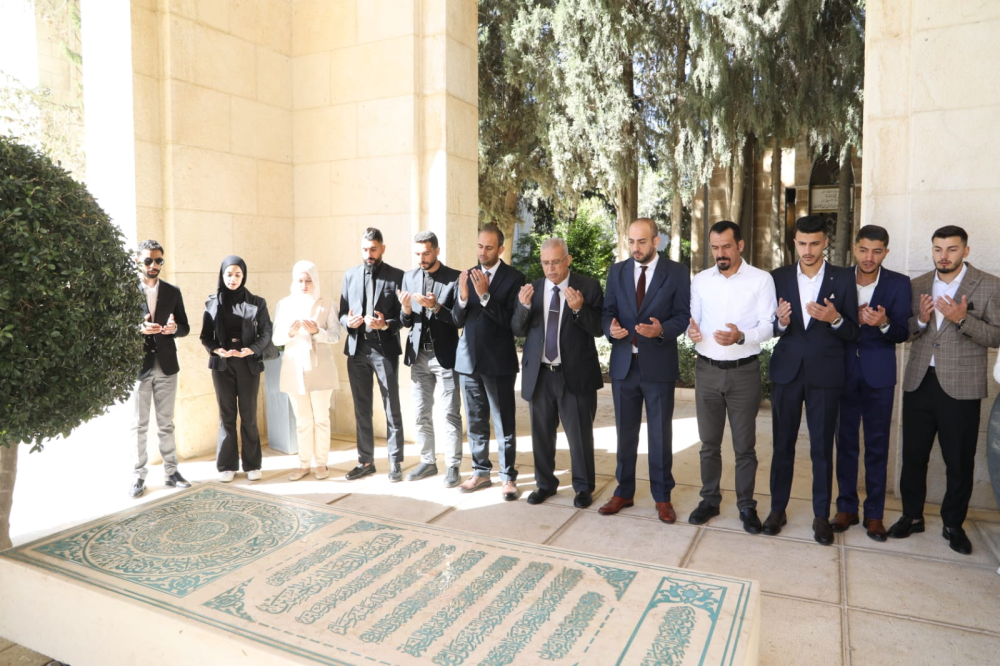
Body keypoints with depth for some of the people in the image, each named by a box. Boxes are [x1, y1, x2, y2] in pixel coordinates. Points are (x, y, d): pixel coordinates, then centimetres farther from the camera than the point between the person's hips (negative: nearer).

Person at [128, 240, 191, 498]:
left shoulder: (172, 291, 6)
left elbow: (185, 327, 8)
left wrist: (174, 328, -14)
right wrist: (138, 329, -23)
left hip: (166, 366, 3)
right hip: (137, 367, -3)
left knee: (166, 423, 11)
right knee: (139, 426, 6)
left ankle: (171, 472, 19)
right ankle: (139, 476, 15)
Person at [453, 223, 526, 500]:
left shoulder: (514, 278, -6)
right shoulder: (467, 276, 8)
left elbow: (512, 320, -14)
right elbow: (457, 320, 5)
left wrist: (485, 295, -23)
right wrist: (463, 297, -14)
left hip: (498, 361, -5)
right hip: (469, 359, 5)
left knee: (504, 423, 2)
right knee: (476, 421, 14)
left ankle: (508, 477, 14)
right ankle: (481, 472, 27)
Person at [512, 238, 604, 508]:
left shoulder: (588, 286, -5)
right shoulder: (531, 288, 4)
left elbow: (599, 328, -10)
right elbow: (518, 330, 0)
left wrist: (579, 309, -27)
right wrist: (524, 305, -19)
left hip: (575, 374, -3)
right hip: (539, 374, 3)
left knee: (579, 434, 8)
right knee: (541, 433, 15)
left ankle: (583, 487, 26)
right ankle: (545, 483, 32)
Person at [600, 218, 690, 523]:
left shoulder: (677, 272, -3)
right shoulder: (617, 271, 6)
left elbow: (683, 315, -6)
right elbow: (608, 312, 5)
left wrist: (662, 329, -25)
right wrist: (611, 328, -17)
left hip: (659, 364, -3)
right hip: (623, 363, 3)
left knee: (660, 434, 7)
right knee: (625, 432, 13)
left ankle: (662, 497, 23)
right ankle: (623, 492, 27)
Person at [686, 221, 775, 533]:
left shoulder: (761, 279, -5)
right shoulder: (699, 281, 5)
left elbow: (768, 326, -9)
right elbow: (694, 320, 10)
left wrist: (741, 336, -28)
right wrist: (691, 331, -14)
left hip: (744, 371, -3)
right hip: (707, 370, 3)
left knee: (744, 445, 8)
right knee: (709, 442, 13)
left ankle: (746, 505, 23)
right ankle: (710, 499, 27)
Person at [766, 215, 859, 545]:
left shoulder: (843, 278, -1)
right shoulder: (778, 277, 3)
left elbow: (852, 333, 0)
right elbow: (770, 328, 4)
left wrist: (835, 319, -21)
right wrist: (780, 322, -18)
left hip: (825, 374, -1)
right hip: (786, 371, 1)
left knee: (822, 447, 7)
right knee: (783, 444, 10)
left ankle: (821, 515, 21)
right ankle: (777, 508, 23)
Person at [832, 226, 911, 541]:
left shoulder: (899, 284, -2)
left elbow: (902, 333, -8)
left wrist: (884, 323, -27)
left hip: (879, 373, -1)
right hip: (844, 370, 1)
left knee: (877, 444, 6)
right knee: (845, 441, 9)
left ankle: (874, 513, 18)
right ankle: (846, 508, 21)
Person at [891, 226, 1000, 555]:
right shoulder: (917, 285, 8)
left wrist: (963, 319, -21)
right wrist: (920, 320, -10)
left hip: (960, 386, -3)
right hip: (919, 381, 3)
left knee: (960, 461, 7)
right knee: (913, 454, 9)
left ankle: (953, 524, 23)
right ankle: (912, 515, 24)